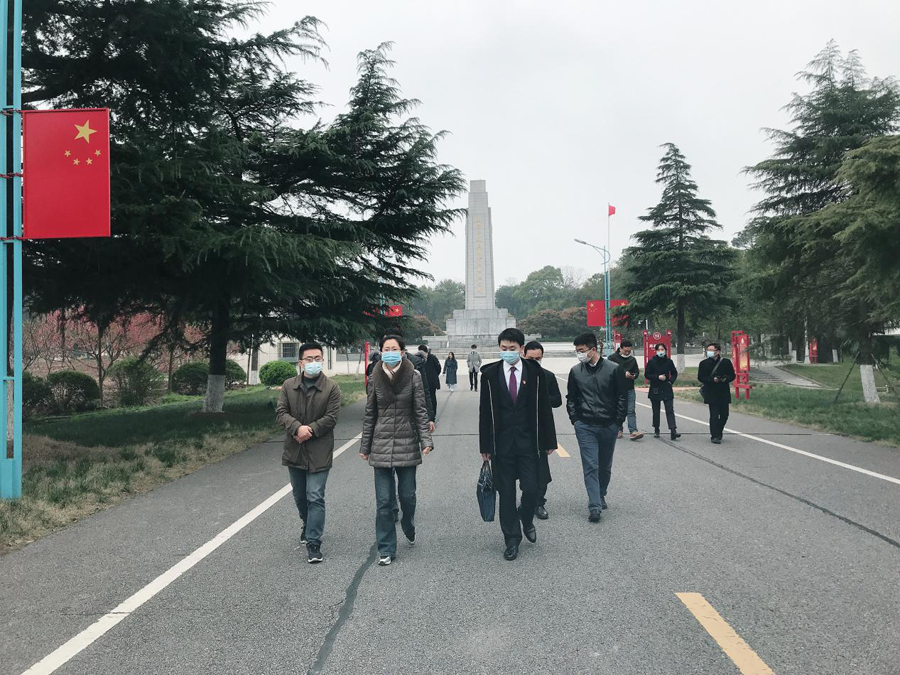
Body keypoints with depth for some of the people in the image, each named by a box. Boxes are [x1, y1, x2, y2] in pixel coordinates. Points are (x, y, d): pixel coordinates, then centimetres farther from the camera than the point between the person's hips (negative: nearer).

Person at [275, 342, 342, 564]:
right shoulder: (289, 385, 4)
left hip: (319, 452, -4)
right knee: (300, 496, 21)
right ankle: (308, 525, 46)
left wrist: (309, 431, -18)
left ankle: (313, 543, -4)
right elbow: (281, 411, -3)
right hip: (294, 451, 4)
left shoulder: (332, 388, -6)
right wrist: (297, 428, -20)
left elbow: (331, 417, -10)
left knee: (315, 498, -8)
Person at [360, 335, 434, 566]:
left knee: (407, 495, 7)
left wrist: (426, 440, -12)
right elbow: (369, 414, 7)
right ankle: (386, 549, 11)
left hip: (407, 444, -1)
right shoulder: (376, 378, 1)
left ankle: (408, 526, 39)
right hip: (381, 445, 1)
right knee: (384, 500, 0)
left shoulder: (413, 376, -3)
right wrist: (365, 446, 9)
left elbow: (420, 411, -2)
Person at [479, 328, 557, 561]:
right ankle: (512, 539, 20)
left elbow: (545, 408, 3)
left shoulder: (535, 373, 0)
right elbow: (485, 412, 2)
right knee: (506, 493, 6)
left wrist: (548, 441, 3)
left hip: (529, 442, 0)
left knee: (532, 488, -2)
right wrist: (485, 446, -1)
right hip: (501, 443, 1)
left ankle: (527, 520, 30)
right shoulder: (490, 374, 0)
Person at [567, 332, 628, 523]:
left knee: (605, 467, 14)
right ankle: (594, 506, -8)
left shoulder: (614, 369, -4)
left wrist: (618, 421, -3)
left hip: (609, 426, 0)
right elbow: (571, 398, 11)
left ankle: (601, 495, 36)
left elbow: (622, 397, 1)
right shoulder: (576, 371, 2)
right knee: (590, 466, -7)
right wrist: (575, 420, 2)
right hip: (585, 427, 0)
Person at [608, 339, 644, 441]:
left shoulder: (632, 359, 11)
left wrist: (634, 376, -9)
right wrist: (623, 374, -22)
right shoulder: (612, 358, -3)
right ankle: (619, 430, 18)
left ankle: (633, 431, -11)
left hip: (630, 389, 2)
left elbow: (636, 372, 15)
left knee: (631, 411, -5)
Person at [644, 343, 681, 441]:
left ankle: (673, 431, -18)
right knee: (656, 412, 8)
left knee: (670, 410, -10)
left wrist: (671, 381, -2)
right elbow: (647, 375, -4)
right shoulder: (651, 362, -2)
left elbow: (674, 373, 15)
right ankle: (656, 431, 22)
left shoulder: (669, 362, 4)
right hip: (655, 390, -1)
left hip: (667, 389, 1)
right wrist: (658, 377, -15)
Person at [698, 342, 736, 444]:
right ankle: (715, 436, 0)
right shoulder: (704, 363, 3)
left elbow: (732, 376, 7)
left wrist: (725, 378, -15)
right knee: (714, 415, -6)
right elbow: (700, 377, -1)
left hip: (724, 393, 2)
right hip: (711, 393, -2)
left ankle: (718, 432, 30)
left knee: (724, 415, 8)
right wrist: (712, 379, -16)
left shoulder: (726, 362, 4)